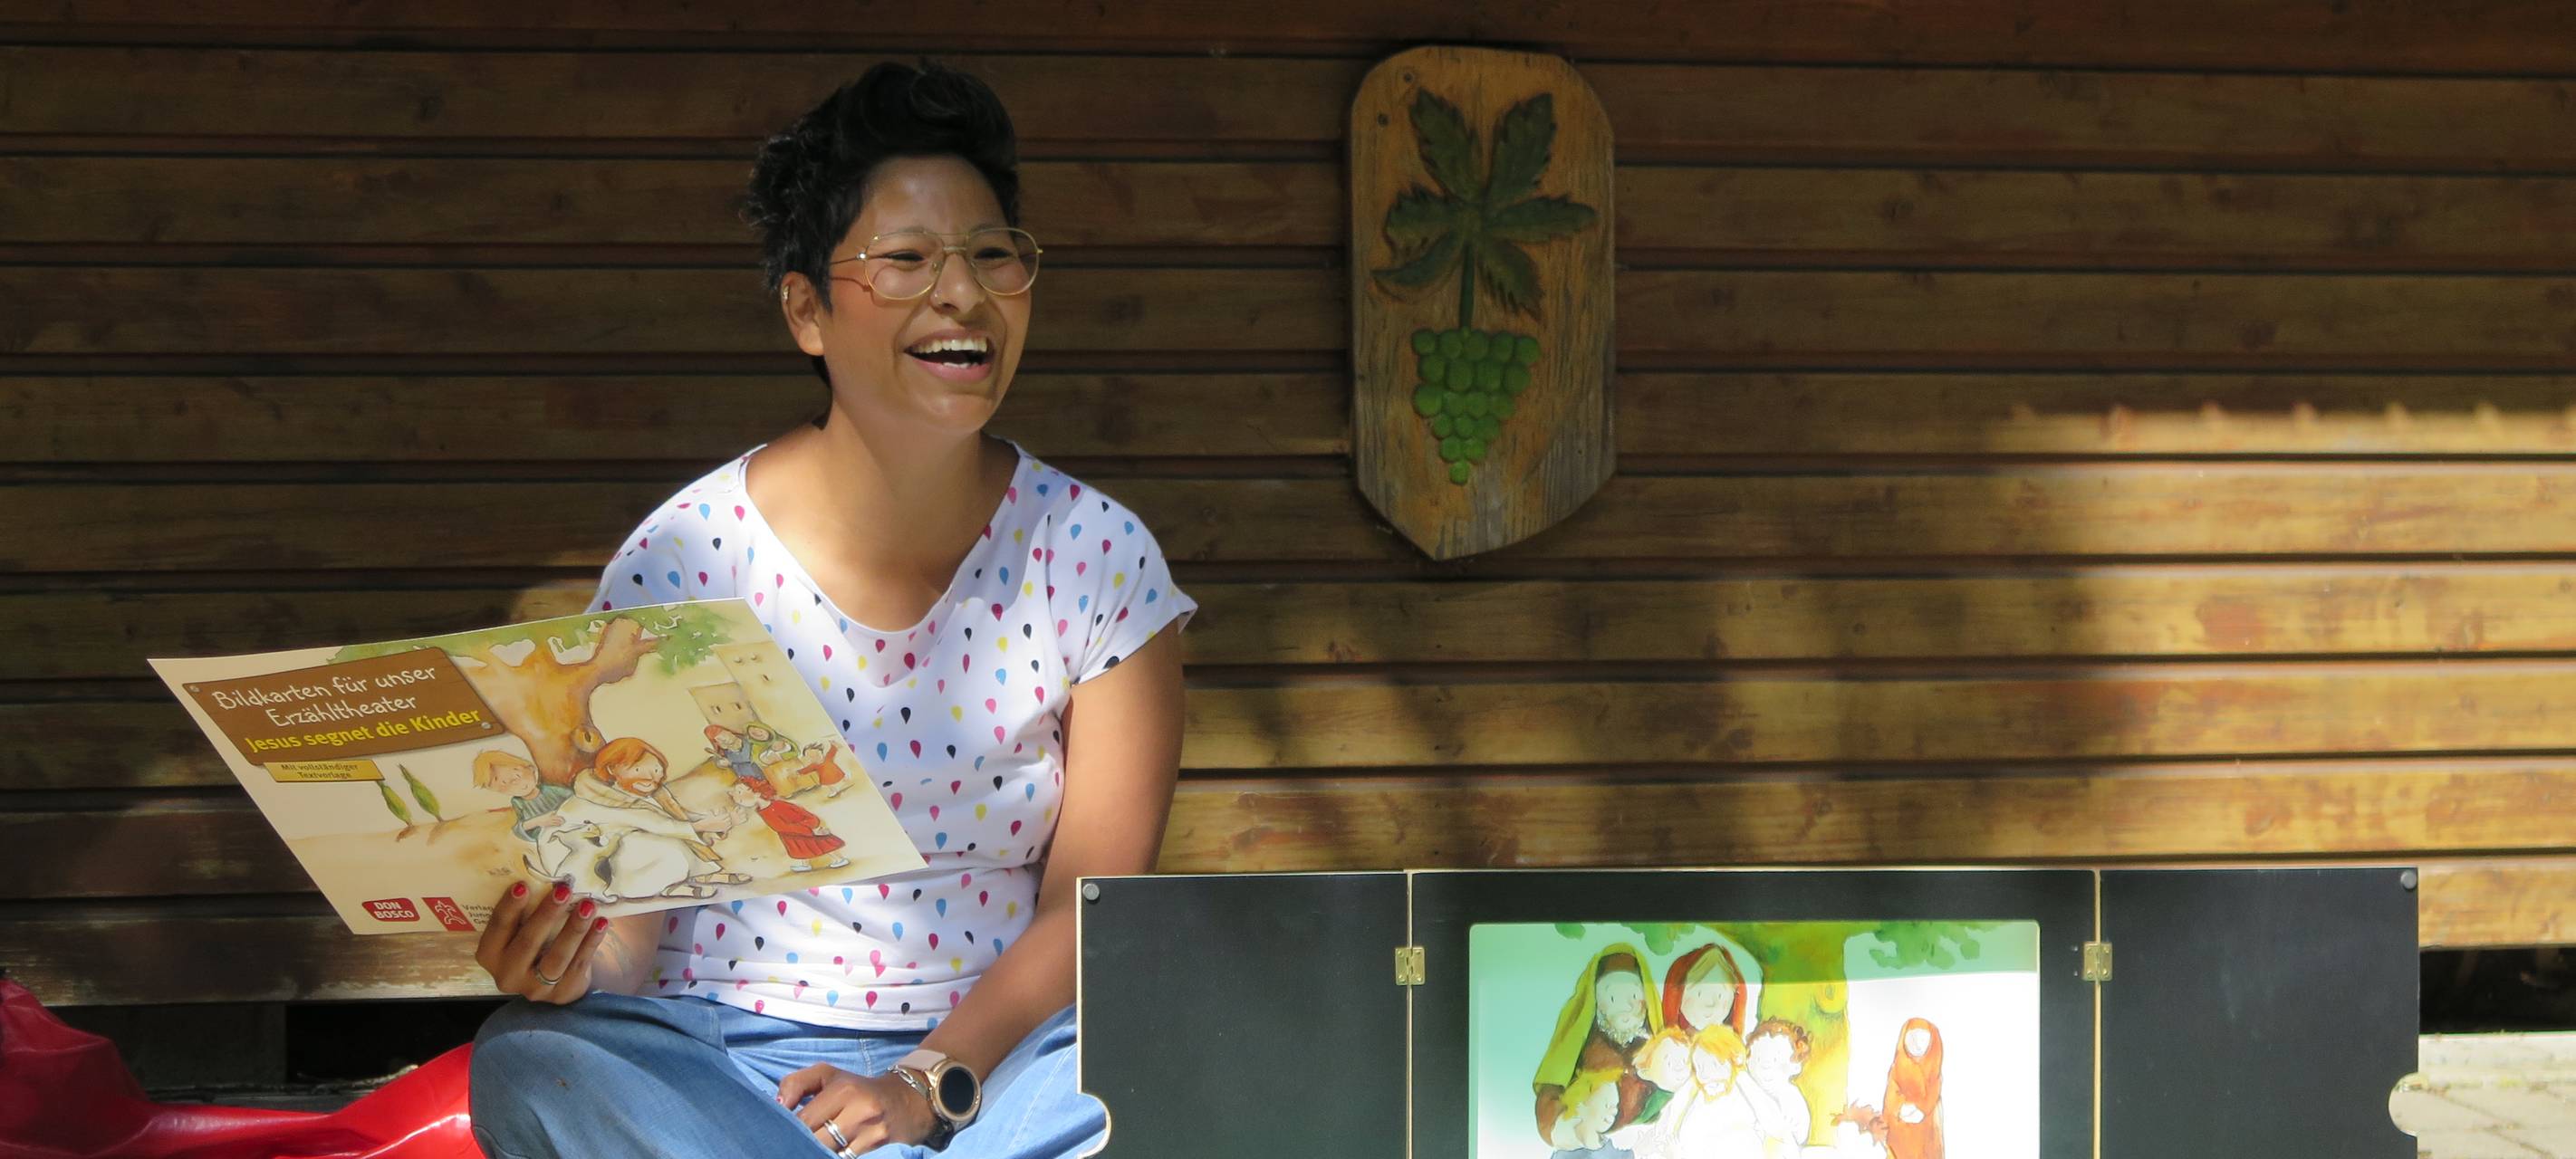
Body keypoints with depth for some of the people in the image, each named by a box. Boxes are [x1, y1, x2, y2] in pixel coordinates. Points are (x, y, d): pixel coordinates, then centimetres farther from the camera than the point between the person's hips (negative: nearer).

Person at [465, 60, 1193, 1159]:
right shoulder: (683, 561, -2)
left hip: (991, 1056, 0)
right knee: (531, 1060, -33)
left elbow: (1089, 905, -3)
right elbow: (630, 918, -3)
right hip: (716, 1053, 0)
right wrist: (563, 960, -28)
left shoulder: (1099, 558, 1)